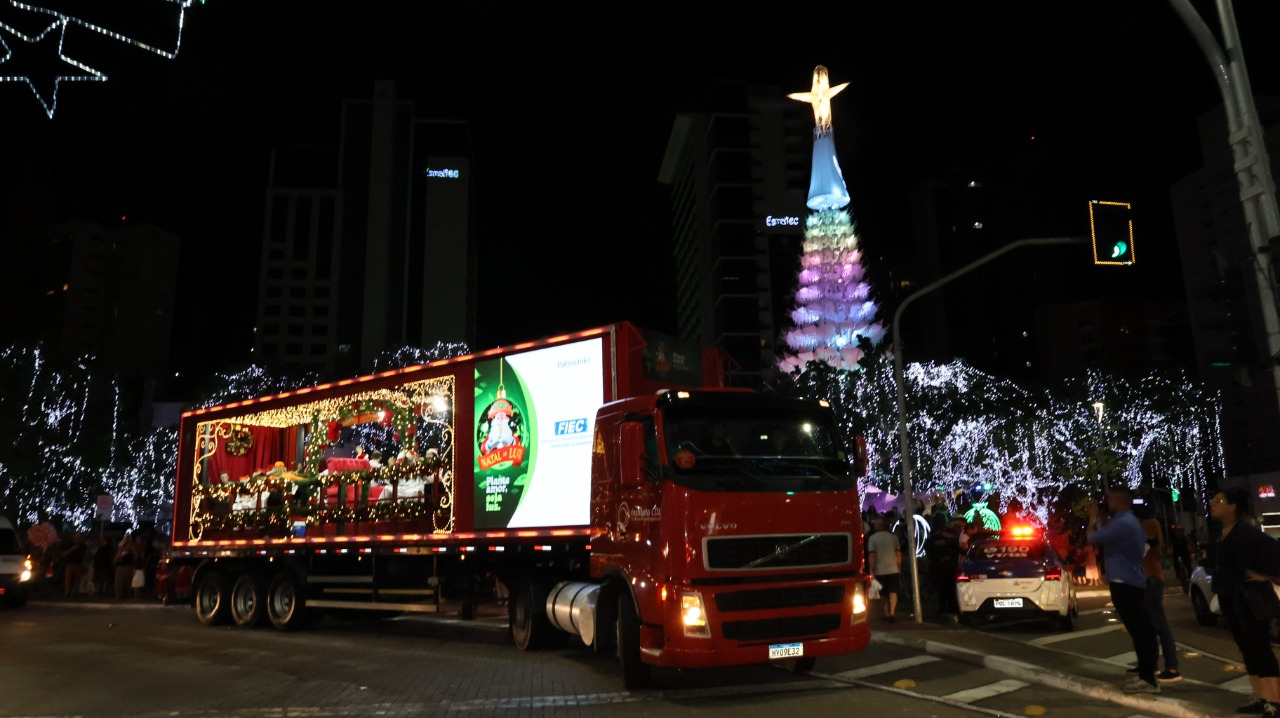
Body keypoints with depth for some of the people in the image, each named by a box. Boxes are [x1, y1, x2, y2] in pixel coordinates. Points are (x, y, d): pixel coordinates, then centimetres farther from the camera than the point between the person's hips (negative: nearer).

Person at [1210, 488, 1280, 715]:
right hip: (1229, 599, 9)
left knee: (1260, 649, -6)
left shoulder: (1244, 531, -17)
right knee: (1247, 649, 13)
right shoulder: (1223, 532, 11)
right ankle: (1260, 698, 20)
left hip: (1249, 600, -9)